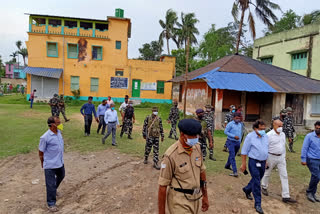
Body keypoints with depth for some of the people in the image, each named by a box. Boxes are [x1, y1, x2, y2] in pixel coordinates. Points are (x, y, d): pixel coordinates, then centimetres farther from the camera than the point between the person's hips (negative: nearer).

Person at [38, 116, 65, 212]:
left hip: (60, 163, 8)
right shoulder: (45, 137, -25)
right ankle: (51, 203, 22)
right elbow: (41, 153, -13)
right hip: (50, 165, -8)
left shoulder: (59, 132, -2)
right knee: (51, 184, 4)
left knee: (61, 176, 29)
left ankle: (54, 189, 57)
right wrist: (43, 163, 0)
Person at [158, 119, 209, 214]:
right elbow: (162, 186, -16)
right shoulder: (170, 155, -23)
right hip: (179, 201, -6)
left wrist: (205, 196, 15)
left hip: (195, 198, 6)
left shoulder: (197, 147, -4)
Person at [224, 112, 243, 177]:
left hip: (238, 142, 6)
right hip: (231, 142, -6)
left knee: (232, 155, 18)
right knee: (232, 156, -9)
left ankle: (227, 165, 39)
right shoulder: (230, 124, -11)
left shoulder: (240, 124, 9)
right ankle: (235, 171, -11)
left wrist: (240, 140, 19)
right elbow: (225, 131, -12)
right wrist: (234, 136, -18)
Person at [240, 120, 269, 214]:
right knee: (256, 183, -4)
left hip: (262, 162, 6)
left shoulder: (265, 136, 5)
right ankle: (257, 204, 7)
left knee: (257, 179, 19)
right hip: (254, 162, -6)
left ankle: (247, 189, 46)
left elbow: (266, 149, 17)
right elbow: (244, 151, -9)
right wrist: (244, 164, -10)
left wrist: (265, 162, 18)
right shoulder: (250, 136, -12)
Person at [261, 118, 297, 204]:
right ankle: (264, 187, 37)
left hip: (281, 157, 5)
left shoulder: (283, 134, 4)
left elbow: (283, 147, 15)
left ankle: (286, 197, 7)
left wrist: (284, 157, 15)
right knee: (267, 173, 13)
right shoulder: (269, 135, -16)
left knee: (284, 176, 2)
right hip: (271, 157, -5)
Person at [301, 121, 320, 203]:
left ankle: (312, 194, 25)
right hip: (312, 160, -5)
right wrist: (303, 159, -11)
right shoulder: (309, 136, -8)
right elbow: (304, 148, -8)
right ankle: (309, 192, 10)